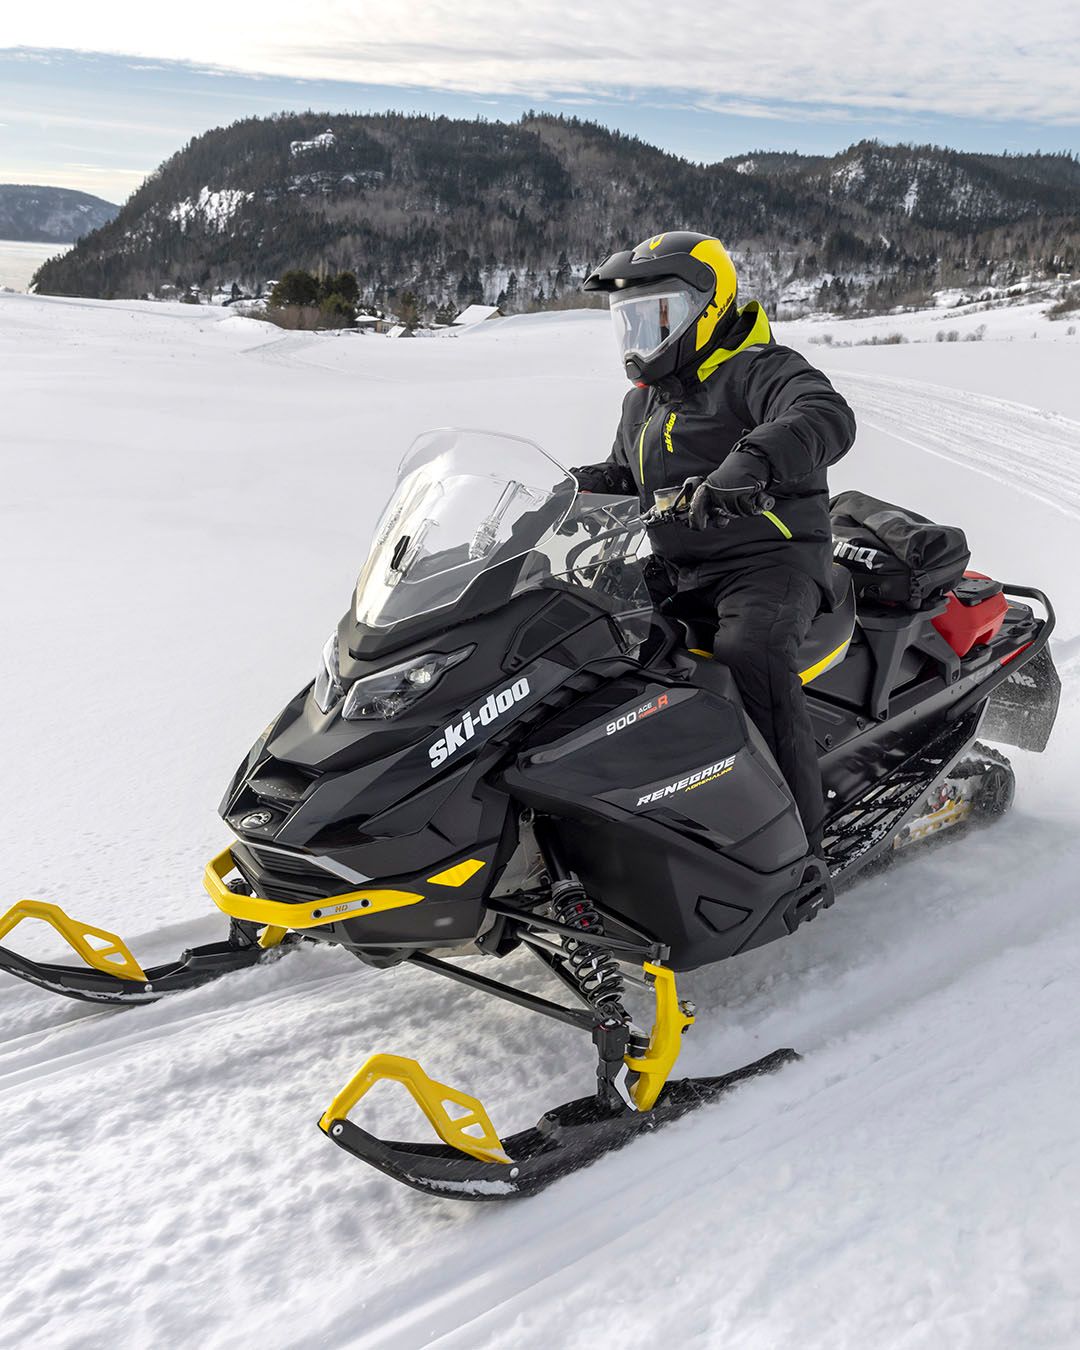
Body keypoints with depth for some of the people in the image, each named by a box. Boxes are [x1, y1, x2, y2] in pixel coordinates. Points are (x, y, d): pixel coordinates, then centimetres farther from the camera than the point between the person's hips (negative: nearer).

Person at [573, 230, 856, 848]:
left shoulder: (759, 370, -6)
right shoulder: (644, 402, 21)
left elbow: (828, 416, -26)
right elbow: (620, 477, 35)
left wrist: (751, 462, -44)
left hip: (769, 559, -8)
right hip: (674, 574, 8)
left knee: (750, 654, -36)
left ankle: (799, 838, -27)